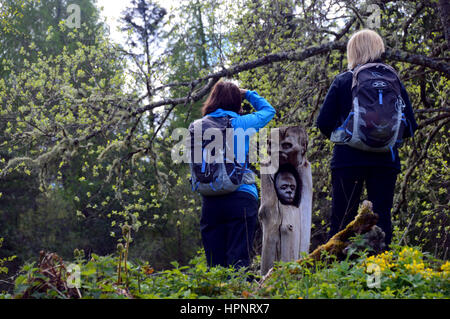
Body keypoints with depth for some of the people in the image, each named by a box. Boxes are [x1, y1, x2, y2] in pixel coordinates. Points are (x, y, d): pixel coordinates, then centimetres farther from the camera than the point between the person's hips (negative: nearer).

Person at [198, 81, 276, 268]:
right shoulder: (242, 123, -1)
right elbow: (268, 110, 17)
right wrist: (248, 94, 26)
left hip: (210, 201, 4)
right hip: (241, 196, -4)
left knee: (215, 263, 6)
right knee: (238, 261, -8)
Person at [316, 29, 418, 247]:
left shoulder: (342, 81, 1)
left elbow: (324, 123, -2)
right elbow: (410, 127, 4)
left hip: (348, 158, -1)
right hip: (385, 161, 2)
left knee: (341, 220, 1)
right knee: (381, 218, 5)